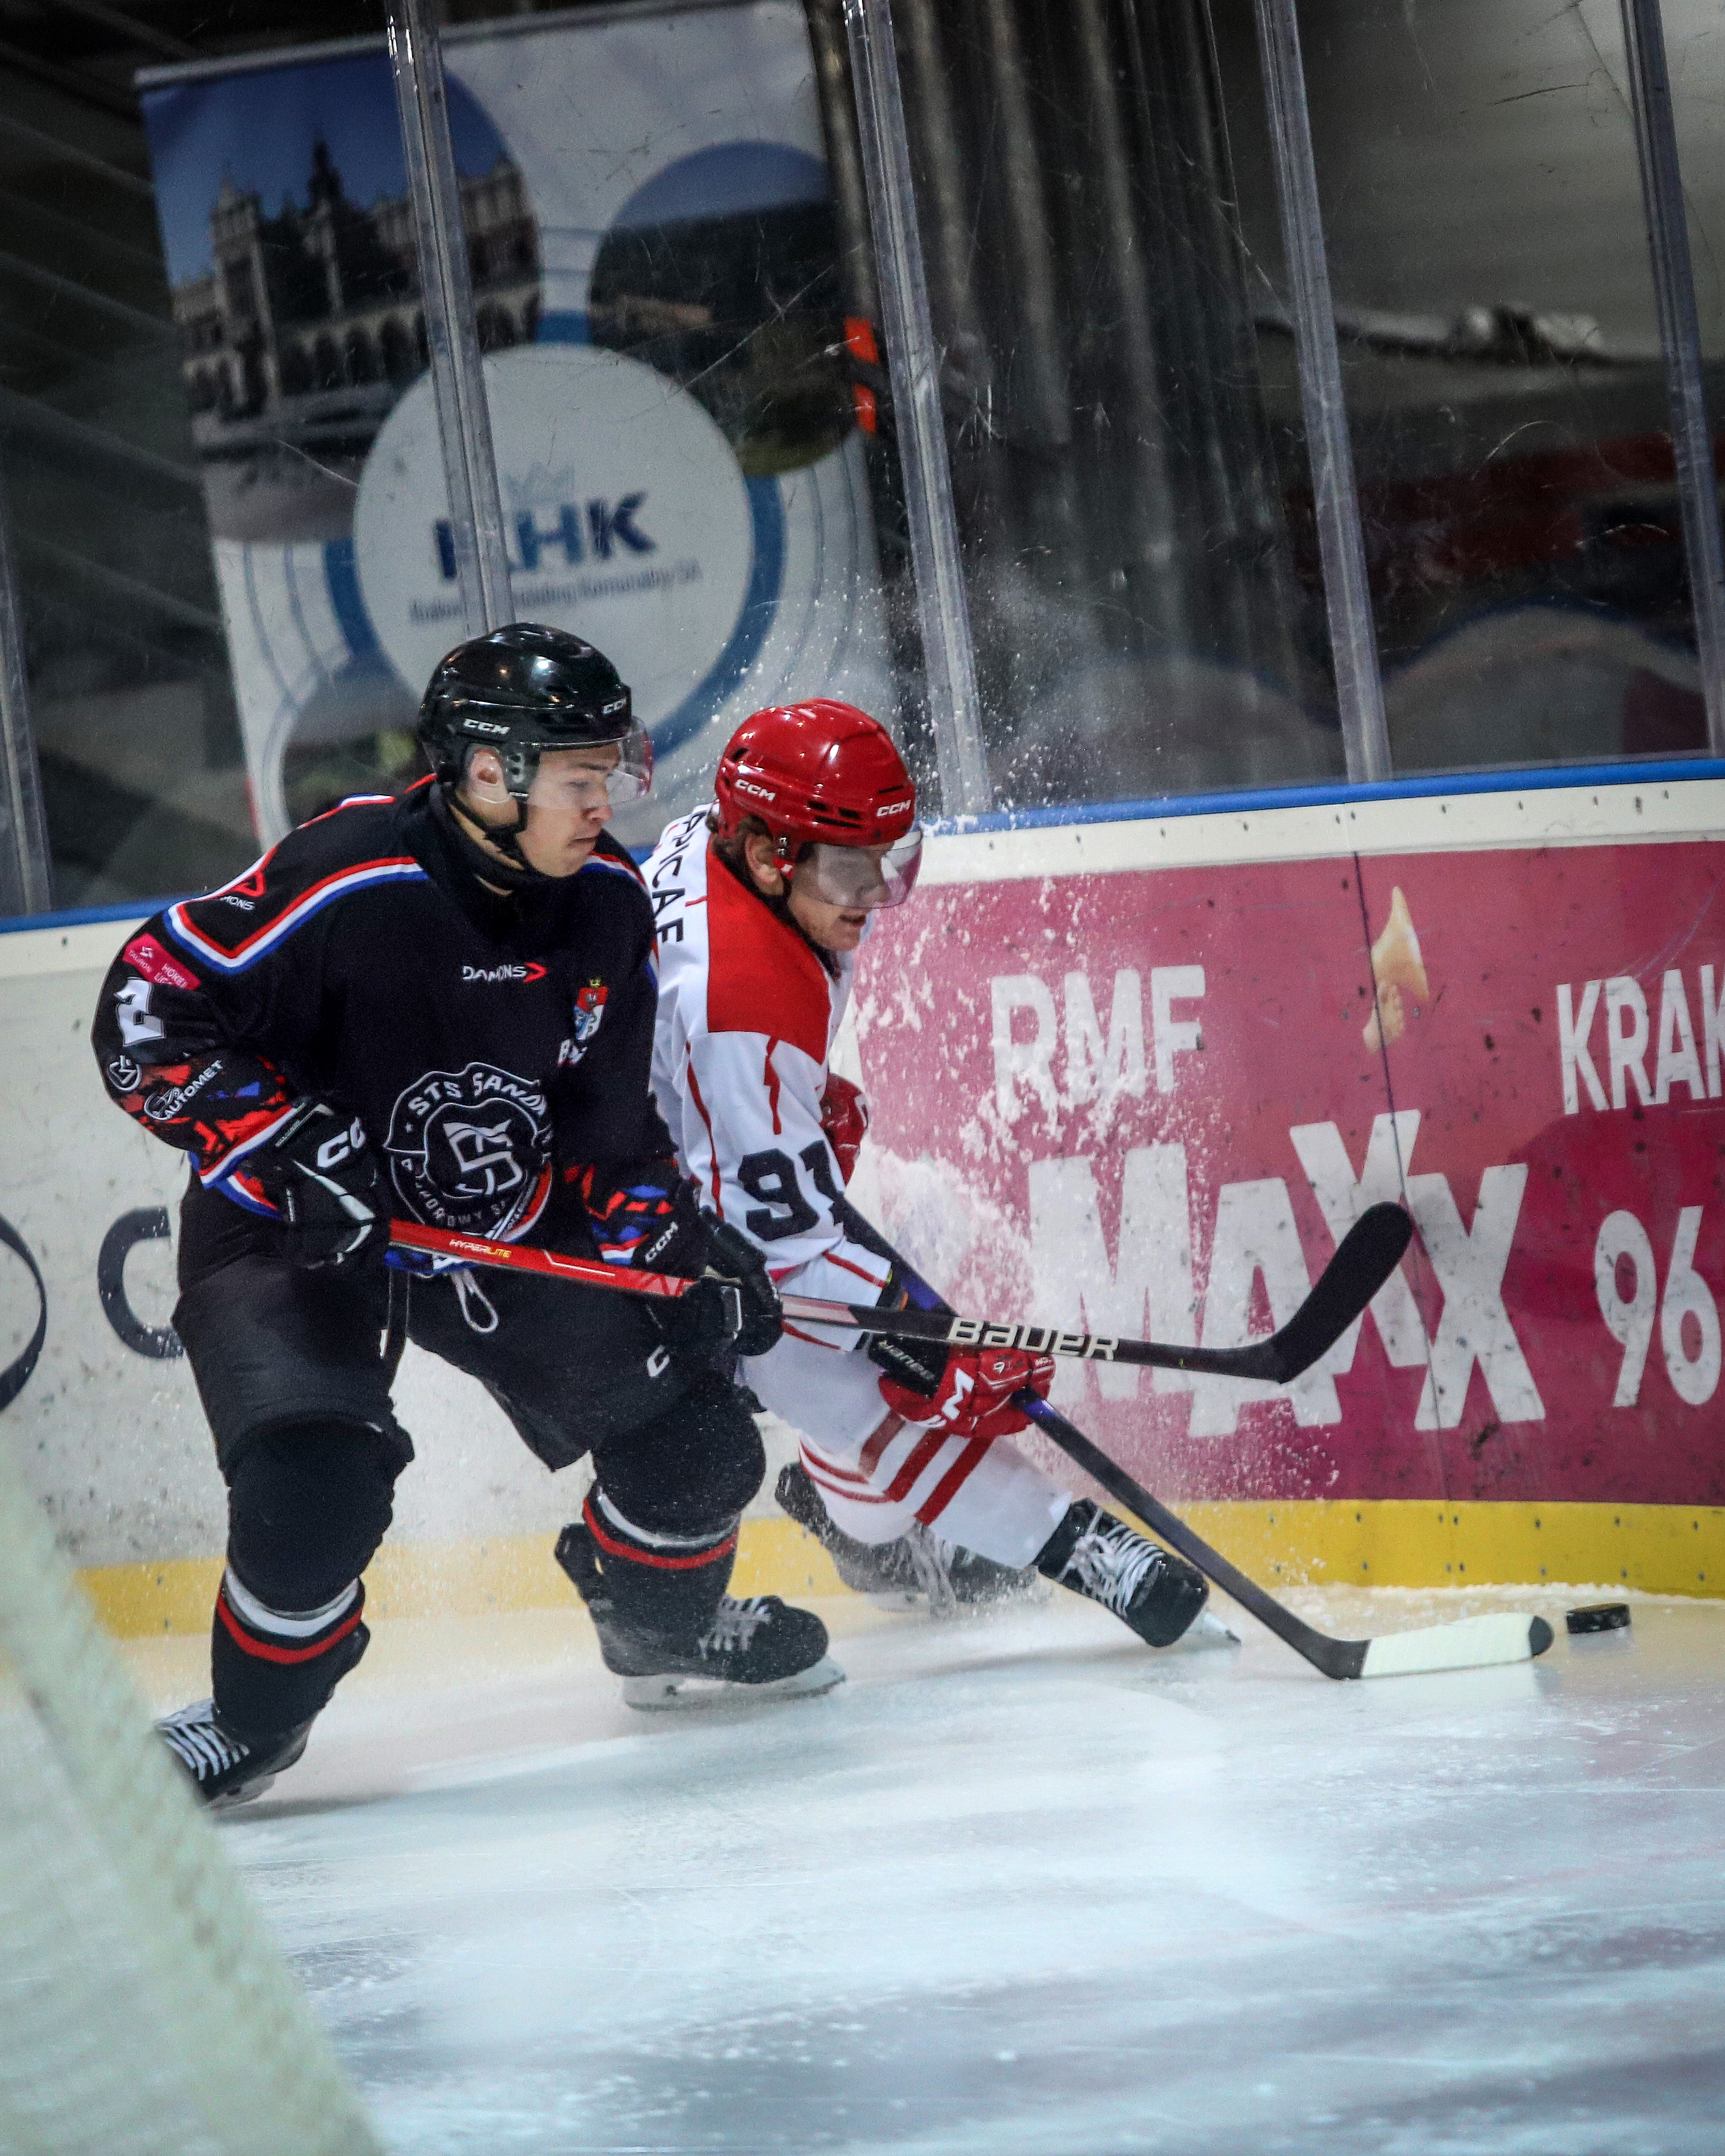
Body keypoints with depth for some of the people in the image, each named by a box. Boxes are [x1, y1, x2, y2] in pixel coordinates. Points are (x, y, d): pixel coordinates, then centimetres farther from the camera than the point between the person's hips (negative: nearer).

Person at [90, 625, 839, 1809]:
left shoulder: (605, 901, -6)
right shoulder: (344, 884, -27)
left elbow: (607, 1110, 6)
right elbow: (150, 1012, -23)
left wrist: (670, 1237, -6)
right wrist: (291, 1144, -29)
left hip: (507, 1225, 6)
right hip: (292, 1231, -6)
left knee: (691, 1434, 1)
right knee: (317, 1488, -26)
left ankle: (664, 1629, 33)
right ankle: (253, 1720, 2)